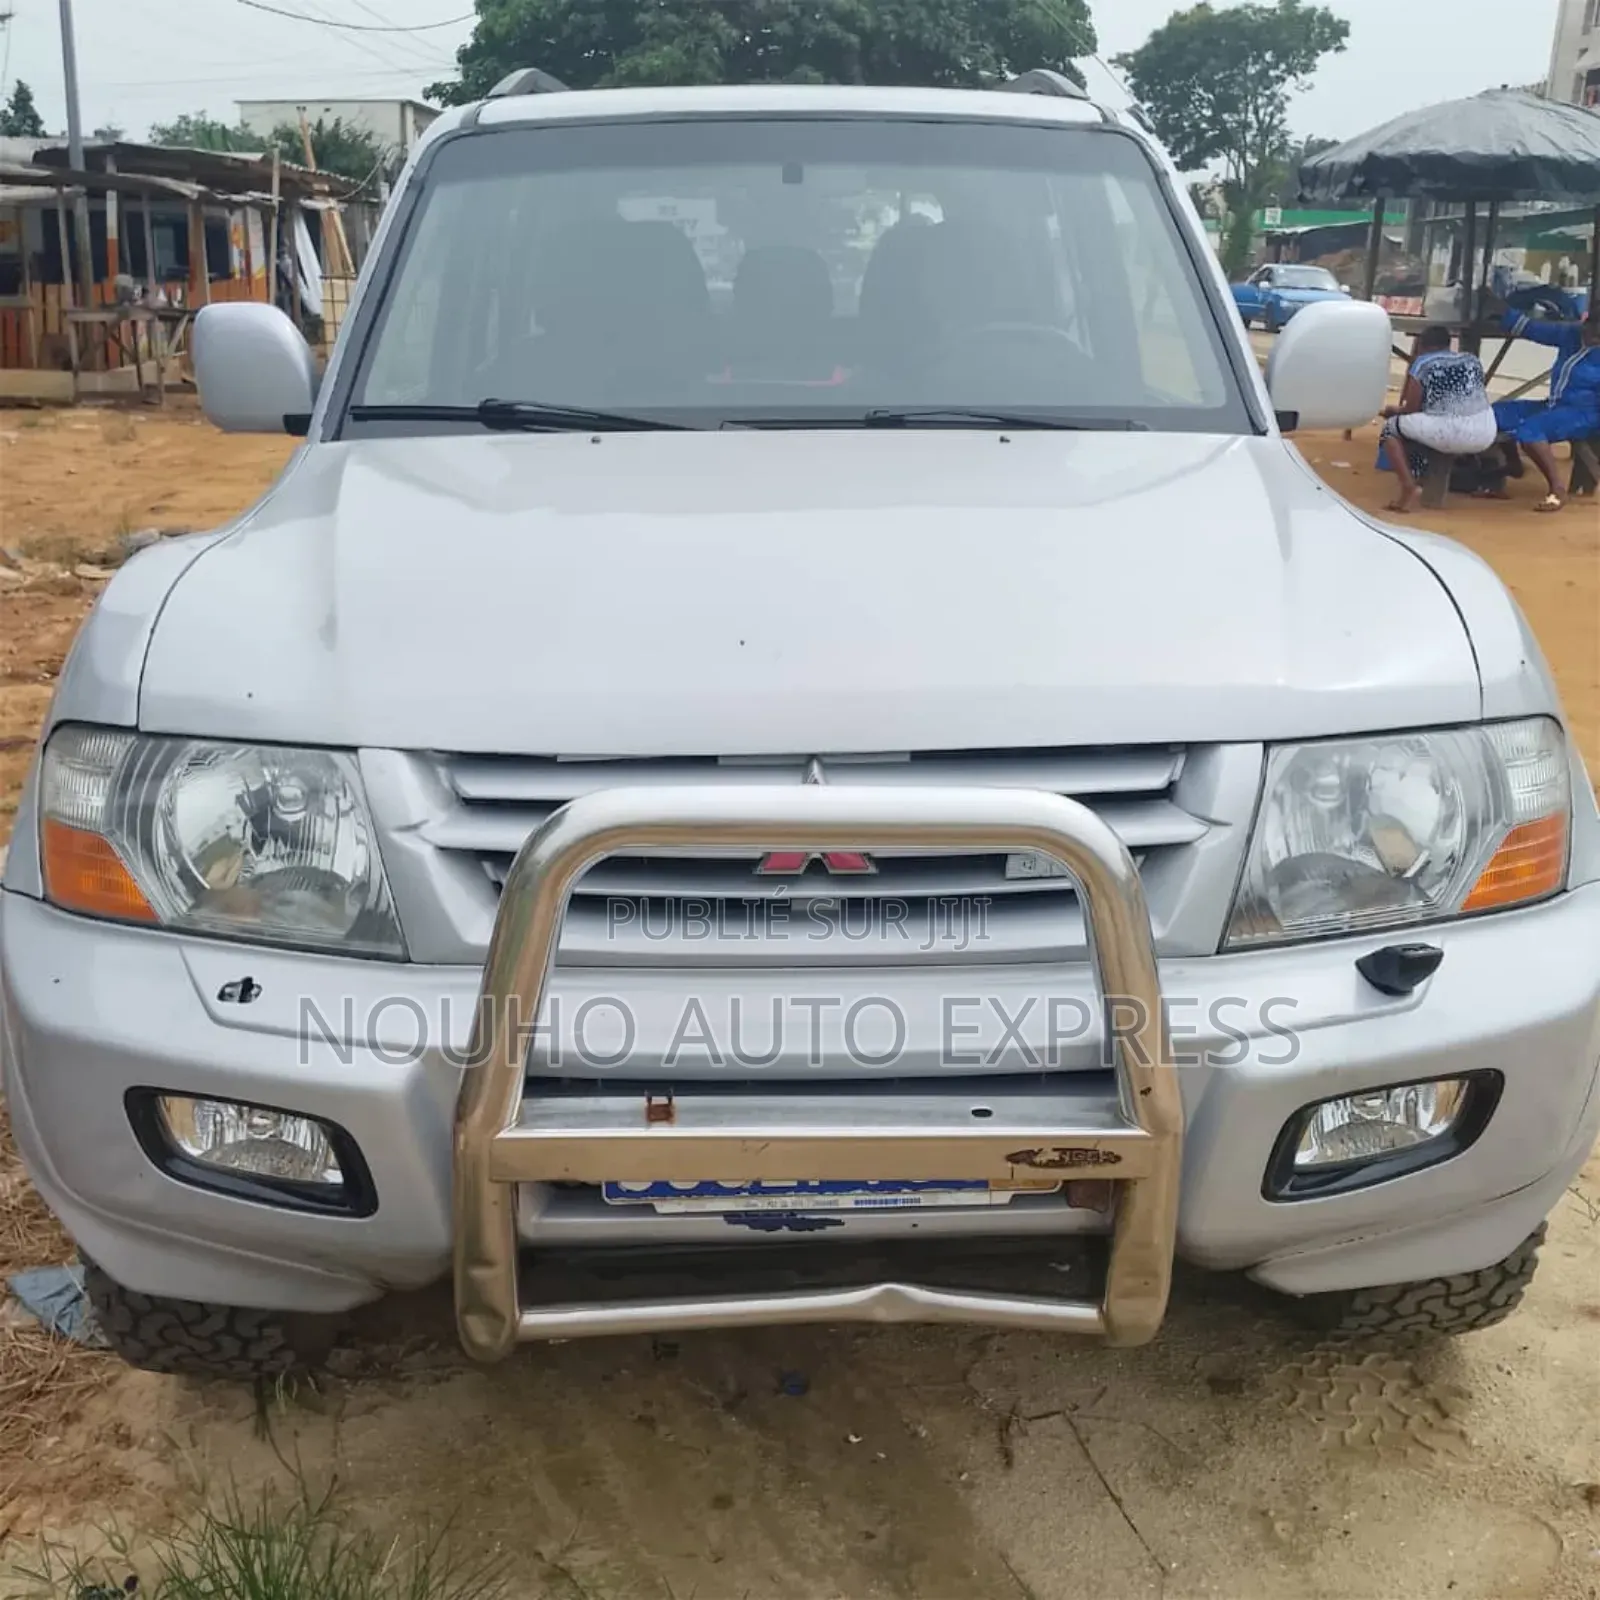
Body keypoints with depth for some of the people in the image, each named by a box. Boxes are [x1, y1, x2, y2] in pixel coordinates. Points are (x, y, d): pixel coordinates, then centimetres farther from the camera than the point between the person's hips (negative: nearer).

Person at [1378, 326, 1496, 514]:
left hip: (1447, 434, -6)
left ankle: (1409, 487, -5)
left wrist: (1394, 410, 31)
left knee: (1391, 428, 15)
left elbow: (1411, 409, 8)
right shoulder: (1473, 360, 22)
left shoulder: (1422, 364, 7)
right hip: (1485, 436, 6)